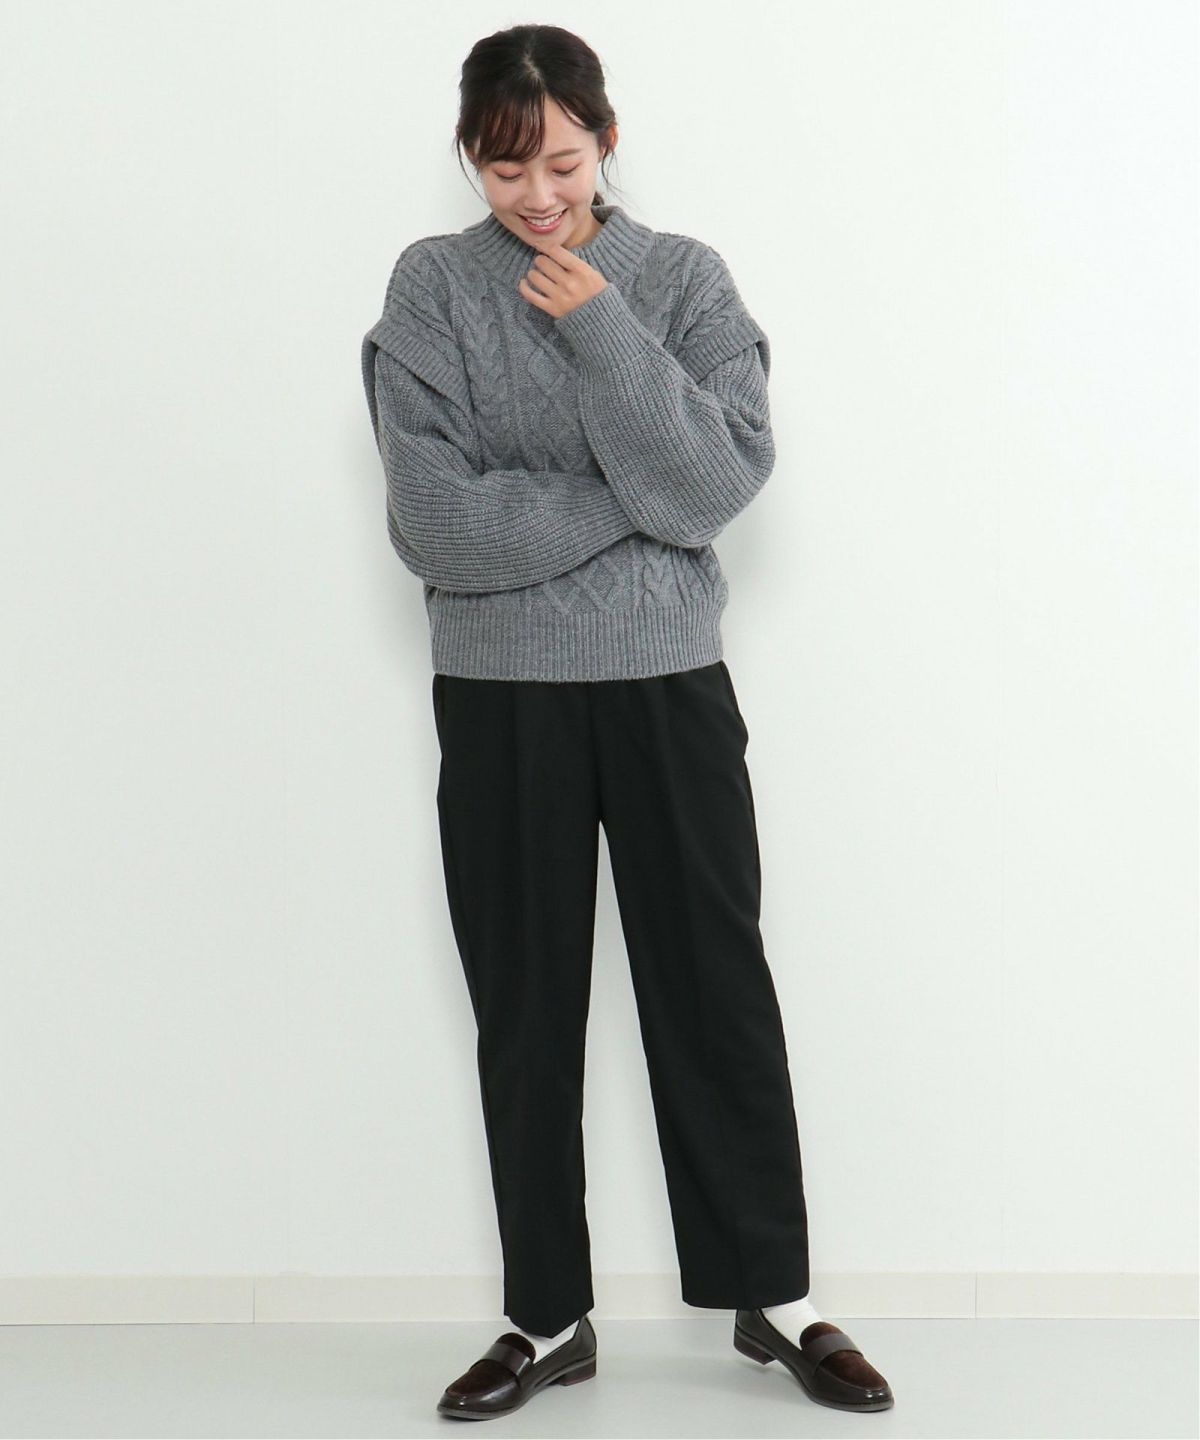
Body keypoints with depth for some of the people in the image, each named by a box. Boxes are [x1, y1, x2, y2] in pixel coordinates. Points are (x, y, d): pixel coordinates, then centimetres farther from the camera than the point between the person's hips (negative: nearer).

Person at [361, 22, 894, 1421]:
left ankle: (775, 1296, 21)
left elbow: (717, 478, -12)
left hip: (669, 686, 0)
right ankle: (546, 1318, 22)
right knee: (525, 1013, 8)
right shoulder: (430, 286, -1)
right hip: (498, 695, 0)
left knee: (716, 991, 5)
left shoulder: (682, 277, 1)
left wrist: (601, 328, -16)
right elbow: (434, 518, -12)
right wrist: (633, 501, -12)